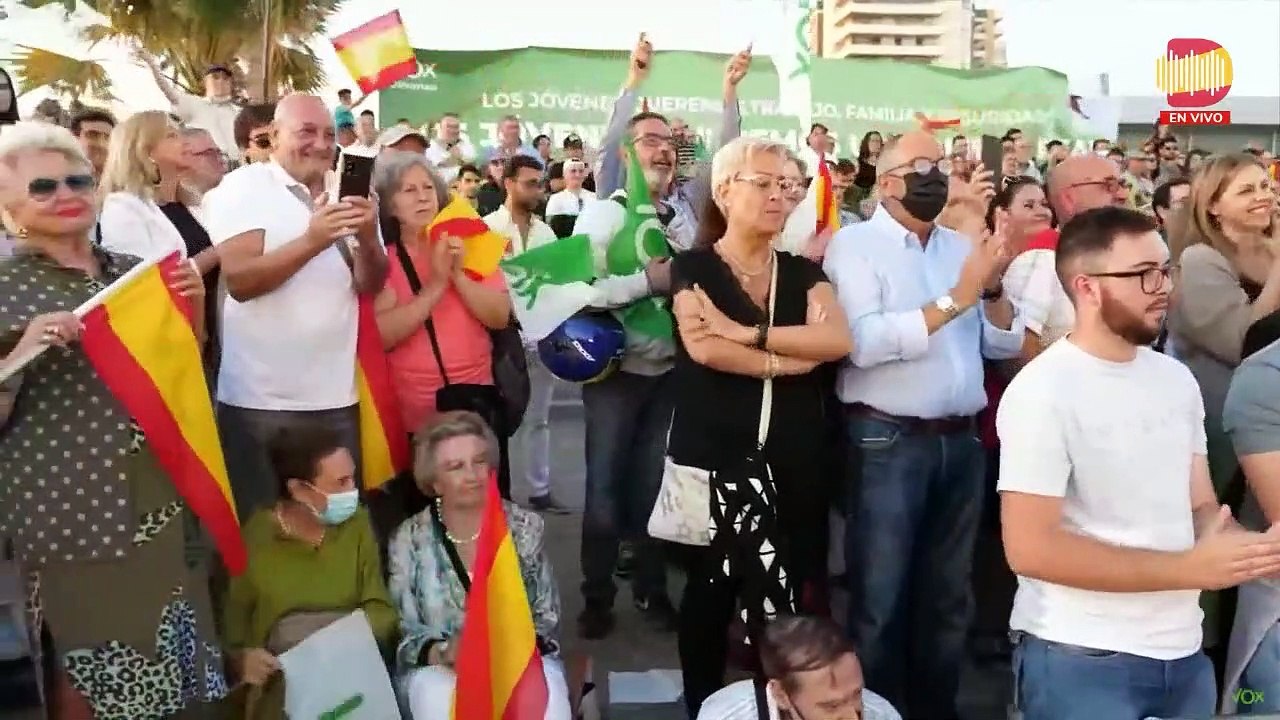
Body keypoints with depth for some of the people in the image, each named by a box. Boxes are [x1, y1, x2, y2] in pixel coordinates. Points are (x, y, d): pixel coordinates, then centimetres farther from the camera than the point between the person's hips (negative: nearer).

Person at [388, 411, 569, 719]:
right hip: (441, 668, 1)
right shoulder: (410, 540, -1)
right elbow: (402, 633, 0)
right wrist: (441, 653, -21)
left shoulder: (525, 528, 3)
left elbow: (548, 619, 6)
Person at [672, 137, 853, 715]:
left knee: (782, 596, 5)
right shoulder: (693, 266, 0)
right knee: (711, 589, 6)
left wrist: (749, 333, -15)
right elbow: (704, 348, -18)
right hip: (713, 456, -3)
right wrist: (789, 359, -10)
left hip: (792, 461, 3)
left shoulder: (803, 272, 11)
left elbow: (838, 341, -8)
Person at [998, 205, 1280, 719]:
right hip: (1080, 659, -6)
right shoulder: (1042, 391, -17)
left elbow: (1201, 507, 10)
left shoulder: (1177, 379, 6)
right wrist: (1190, 568, -18)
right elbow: (1030, 548, -21)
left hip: (1184, 653, 7)